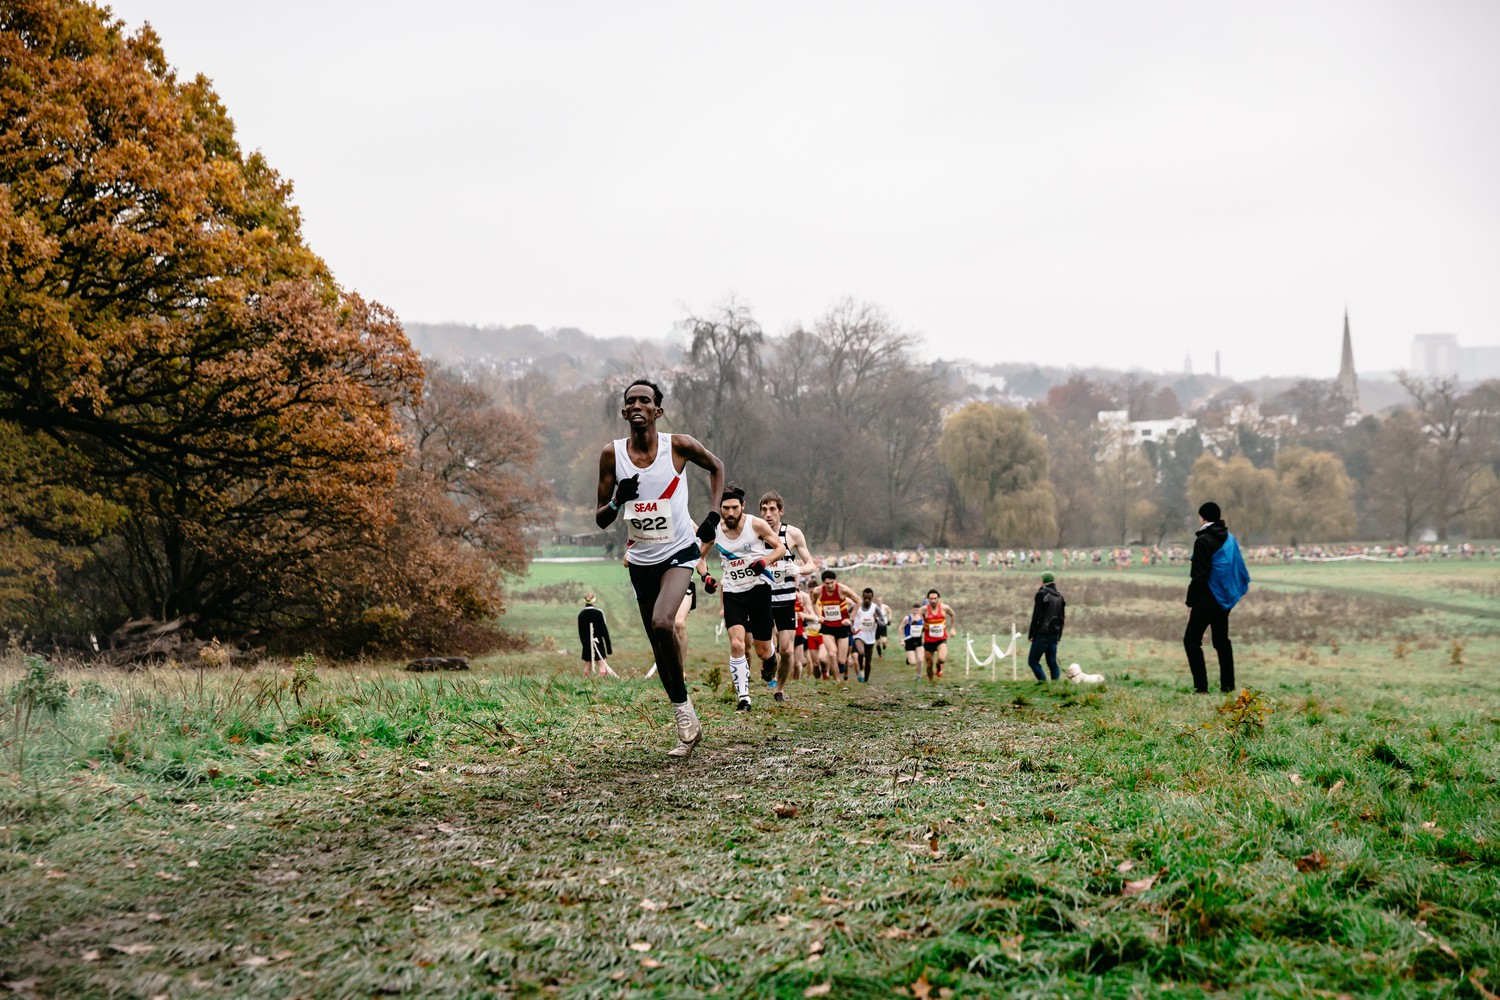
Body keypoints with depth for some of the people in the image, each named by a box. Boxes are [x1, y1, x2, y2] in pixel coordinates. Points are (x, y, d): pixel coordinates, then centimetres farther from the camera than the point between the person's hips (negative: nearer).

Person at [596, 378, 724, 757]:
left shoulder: (679, 445, -12)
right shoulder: (612, 454, -6)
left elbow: (716, 467, 9)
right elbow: (600, 520, -1)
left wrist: (714, 514, -1)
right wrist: (617, 501, -22)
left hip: (678, 552, -4)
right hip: (641, 560, 4)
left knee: (662, 623, -27)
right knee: (659, 644, 8)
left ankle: (682, 702, -7)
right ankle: (688, 725, 21)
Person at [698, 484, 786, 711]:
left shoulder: (756, 524, -10)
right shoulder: (714, 530, -3)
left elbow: (780, 548, 0)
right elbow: (700, 556, 13)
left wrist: (764, 561, -19)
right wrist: (705, 576, -6)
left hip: (759, 589, -1)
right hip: (733, 592, 1)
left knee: (762, 650, 5)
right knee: (736, 645, -18)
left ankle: (771, 656, 44)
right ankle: (743, 698, -10)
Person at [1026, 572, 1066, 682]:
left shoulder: (1042, 594, -11)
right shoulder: (1059, 597, 12)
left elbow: (1036, 616, -13)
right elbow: (1061, 618, 16)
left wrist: (1031, 634, -8)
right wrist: (1059, 636, 20)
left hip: (1042, 634, -7)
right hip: (1054, 634, 7)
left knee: (1032, 661, -1)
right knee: (1052, 662, 9)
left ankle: (1043, 681, -12)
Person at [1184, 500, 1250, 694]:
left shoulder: (1203, 541, -14)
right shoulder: (1230, 539, 9)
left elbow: (1199, 575, -16)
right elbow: (1239, 569, 13)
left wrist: (1190, 603, -11)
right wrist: (1235, 593, 21)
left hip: (1207, 598, -8)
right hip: (1225, 598, 8)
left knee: (1191, 640, -3)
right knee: (1222, 640, 16)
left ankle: (1201, 687, -11)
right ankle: (1228, 686, 15)